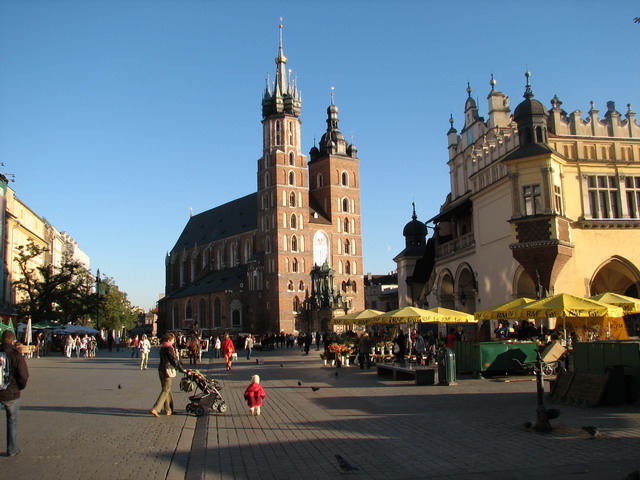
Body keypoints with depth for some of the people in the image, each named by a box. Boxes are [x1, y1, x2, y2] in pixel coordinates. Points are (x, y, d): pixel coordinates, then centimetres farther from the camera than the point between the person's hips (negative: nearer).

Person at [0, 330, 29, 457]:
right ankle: (12, 449, 19)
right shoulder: (16, 355, -12)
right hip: (11, 394, -2)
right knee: (12, 421, 12)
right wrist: (20, 387, 8)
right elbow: (24, 376, -11)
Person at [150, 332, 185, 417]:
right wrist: (181, 369, -6)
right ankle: (155, 409, -9)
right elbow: (174, 360, -16)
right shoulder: (169, 348, -16)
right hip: (167, 370, -9)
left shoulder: (162, 347, 12)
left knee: (166, 389, 15)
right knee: (165, 390, -4)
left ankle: (168, 410, 21)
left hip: (161, 369, 9)